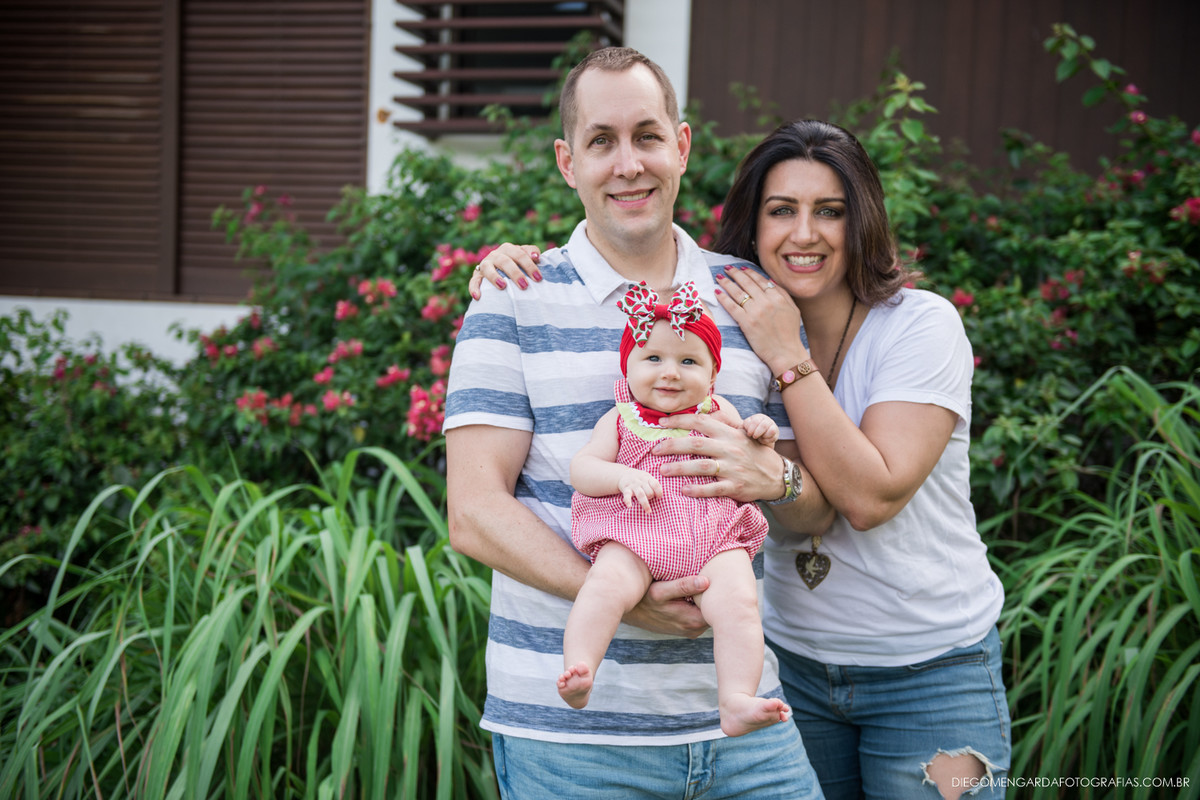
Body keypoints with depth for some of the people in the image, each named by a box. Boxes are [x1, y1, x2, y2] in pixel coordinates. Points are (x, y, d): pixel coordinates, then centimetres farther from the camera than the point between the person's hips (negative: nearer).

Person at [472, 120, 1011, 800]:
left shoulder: (921, 324, -14)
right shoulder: (734, 325, -1)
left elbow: (869, 497, -24)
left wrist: (788, 358, -24)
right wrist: (525, 266, -14)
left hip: (931, 670, -3)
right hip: (794, 659, 4)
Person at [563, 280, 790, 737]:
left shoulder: (719, 414, 19)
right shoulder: (620, 420, 16)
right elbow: (581, 468, 6)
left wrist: (760, 439, 2)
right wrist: (624, 477, -14)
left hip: (713, 538, 1)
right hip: (635, 537, -1)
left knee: (738, 599, -27)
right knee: (606, 583, -32)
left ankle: (736, 703, -30)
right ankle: (577, 673, -37)